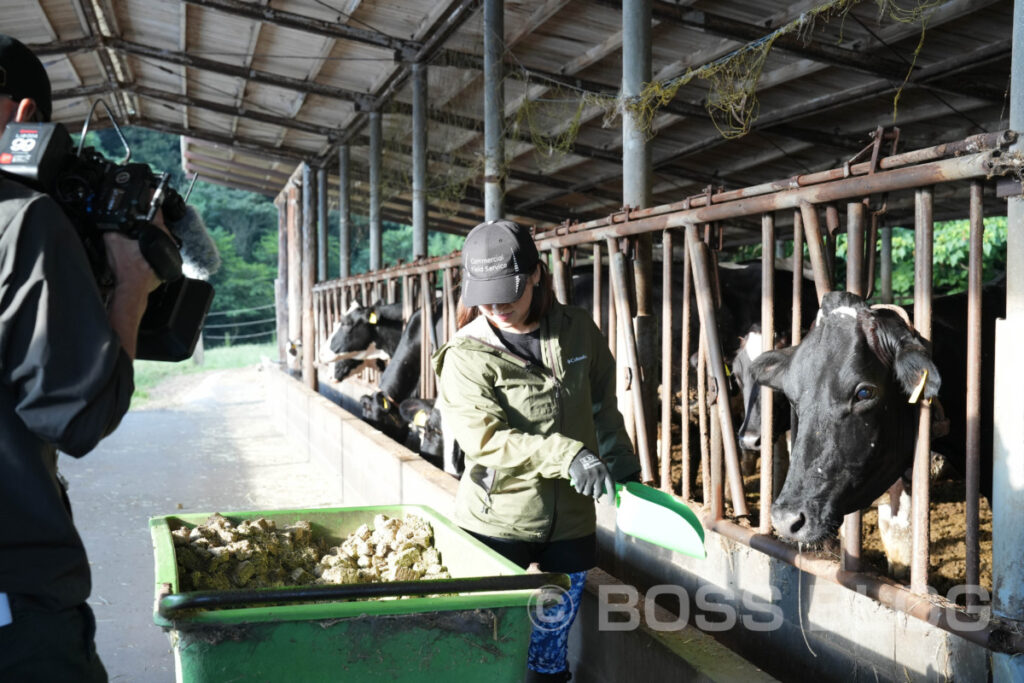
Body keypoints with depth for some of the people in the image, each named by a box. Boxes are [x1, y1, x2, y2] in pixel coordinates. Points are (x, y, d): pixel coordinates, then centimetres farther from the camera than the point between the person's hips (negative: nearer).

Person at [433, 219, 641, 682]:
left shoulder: (577, 331, 1)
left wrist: (625, 469, 20)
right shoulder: (467, 357, -11)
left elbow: (603, 406, 16)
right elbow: (484, 438, -23)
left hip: (569, 521, 3)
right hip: (497, 523, -3)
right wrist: (566, 455, -30)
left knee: (552, 643, 15)